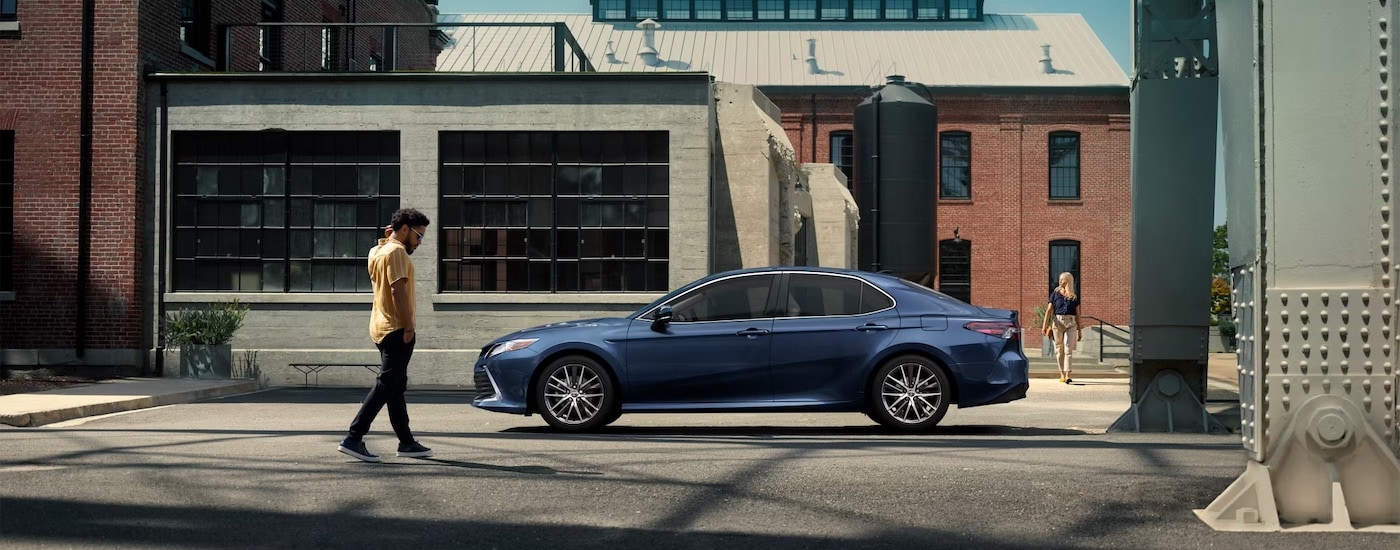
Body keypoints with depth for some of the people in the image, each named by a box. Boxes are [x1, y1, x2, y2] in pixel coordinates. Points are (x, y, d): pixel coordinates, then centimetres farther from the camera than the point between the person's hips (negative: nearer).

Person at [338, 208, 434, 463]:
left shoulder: (377, 251, 15)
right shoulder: (396, 252, -13)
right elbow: (398, 291, -21)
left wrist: (387, 238, 22)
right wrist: (409, 327, -22)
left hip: (382, 328, 10)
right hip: (396, 328, -10)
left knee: (396, 386, 12)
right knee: (386, 385, -10)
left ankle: (406, 441, 18)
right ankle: (353, 439, -15)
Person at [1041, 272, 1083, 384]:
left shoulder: (1074, 296, 9)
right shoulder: (1055, 294, 7)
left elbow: (1077, 314, 12)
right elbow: (1049, 310, 3)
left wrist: (1080, 331, 12)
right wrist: (1045, 325, -7)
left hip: (1071, 323, -1)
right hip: (1057, 321, 1)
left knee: (1068, 348, -11)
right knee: (1059, 349, 5)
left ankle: (1068, 375, -17)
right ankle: (1062, 374, 15)